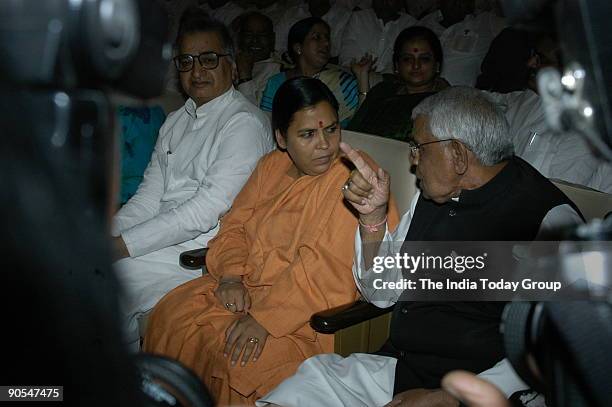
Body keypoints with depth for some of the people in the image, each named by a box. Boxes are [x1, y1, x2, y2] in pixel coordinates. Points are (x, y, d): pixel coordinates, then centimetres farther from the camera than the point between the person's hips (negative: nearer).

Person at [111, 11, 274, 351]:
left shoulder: (245, 123, -10)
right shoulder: (176, 122, 17)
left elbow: (207, 210, -18)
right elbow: (148, 198, 14)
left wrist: (121, 245, -18)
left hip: (203, 250, -8)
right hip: (165, 237, 8)